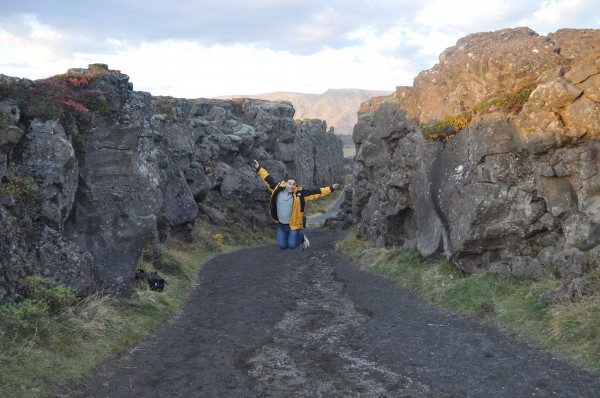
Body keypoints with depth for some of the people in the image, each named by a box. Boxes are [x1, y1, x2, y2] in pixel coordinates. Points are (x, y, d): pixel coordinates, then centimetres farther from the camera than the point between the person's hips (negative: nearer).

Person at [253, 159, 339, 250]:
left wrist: (330, 189, -18)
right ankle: (290, 237, 39)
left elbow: (316, 192, -15)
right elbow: (268, 180, 2)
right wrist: (259, 168, 6)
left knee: (292, 245, -8)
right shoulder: (278, 189, -10)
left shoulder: (299, 194, -16)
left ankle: (301, 237, 25)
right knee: (282, 246, 5)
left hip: (294, 225, -3)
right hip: (281, 225, 3)